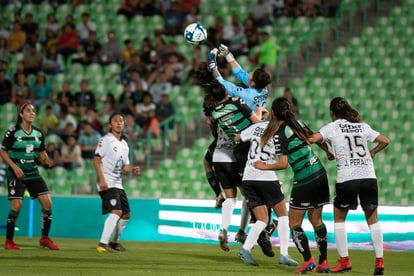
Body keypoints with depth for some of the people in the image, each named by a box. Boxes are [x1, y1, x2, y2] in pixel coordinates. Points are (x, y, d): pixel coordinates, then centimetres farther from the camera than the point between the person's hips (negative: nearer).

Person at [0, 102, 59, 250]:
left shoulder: (38, 133, 6)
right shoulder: (13, 132, -9)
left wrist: (46, 160, -7)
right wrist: (15, 167, -16)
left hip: (33, 173, 5)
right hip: (16, 174, -5)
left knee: (47, 203, -5)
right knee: (16, 206, -13)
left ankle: (45, 238, 10)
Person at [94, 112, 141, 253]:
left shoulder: (124, 145, 17)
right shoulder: (106, 140, -7)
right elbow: (97, 159, -14)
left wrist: (132, 169, 0)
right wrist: (102, 179, -23)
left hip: (118, 183, 9)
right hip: (107, 183, -9)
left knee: (126, 214, 13)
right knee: (116, 211, -22)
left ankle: (113, 242, 28)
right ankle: (103, 244, -24)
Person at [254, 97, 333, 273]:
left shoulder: (279, 135, -13)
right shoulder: (298, 124, 7)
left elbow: (283, 164, -18)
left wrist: (264, 166, -1)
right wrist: (328, 152, 42)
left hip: (304, 182, -7)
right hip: (320, 175, 7)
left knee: (294, 223, 4)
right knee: (316, 219, 15)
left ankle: (308, 260, -7)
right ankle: (323, 263, 15)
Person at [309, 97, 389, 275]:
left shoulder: (333, 127, 4)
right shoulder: (362, 126, 14)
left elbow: (313, 139, -9)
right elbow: (385, 141, 14)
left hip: (346, 179, -3)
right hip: (369, 176, 3)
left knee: (339, 218, 14)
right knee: (372, 219, 13)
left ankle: (344, 260, 8)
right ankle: (379, 261, 5)